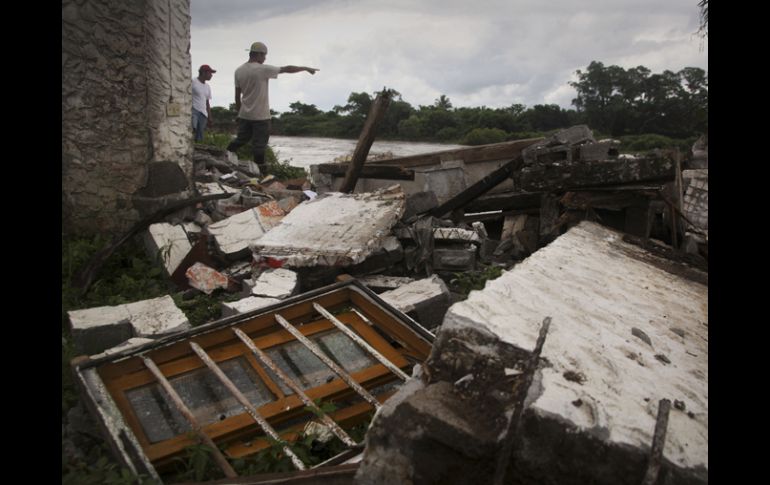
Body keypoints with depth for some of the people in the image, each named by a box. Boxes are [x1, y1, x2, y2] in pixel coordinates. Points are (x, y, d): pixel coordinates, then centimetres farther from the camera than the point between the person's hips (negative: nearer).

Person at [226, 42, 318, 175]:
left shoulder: (239, 71, 5)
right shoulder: (263, 69, -14)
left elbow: (237, 95, 9)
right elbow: (287, 69, -7)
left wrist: (239, 111, 20)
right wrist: (306, 68, 3)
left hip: (244, 114, 6)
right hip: (260, 116, -6)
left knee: (241, 139, 18)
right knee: (259, 144, 1)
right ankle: (262, 172, 9)